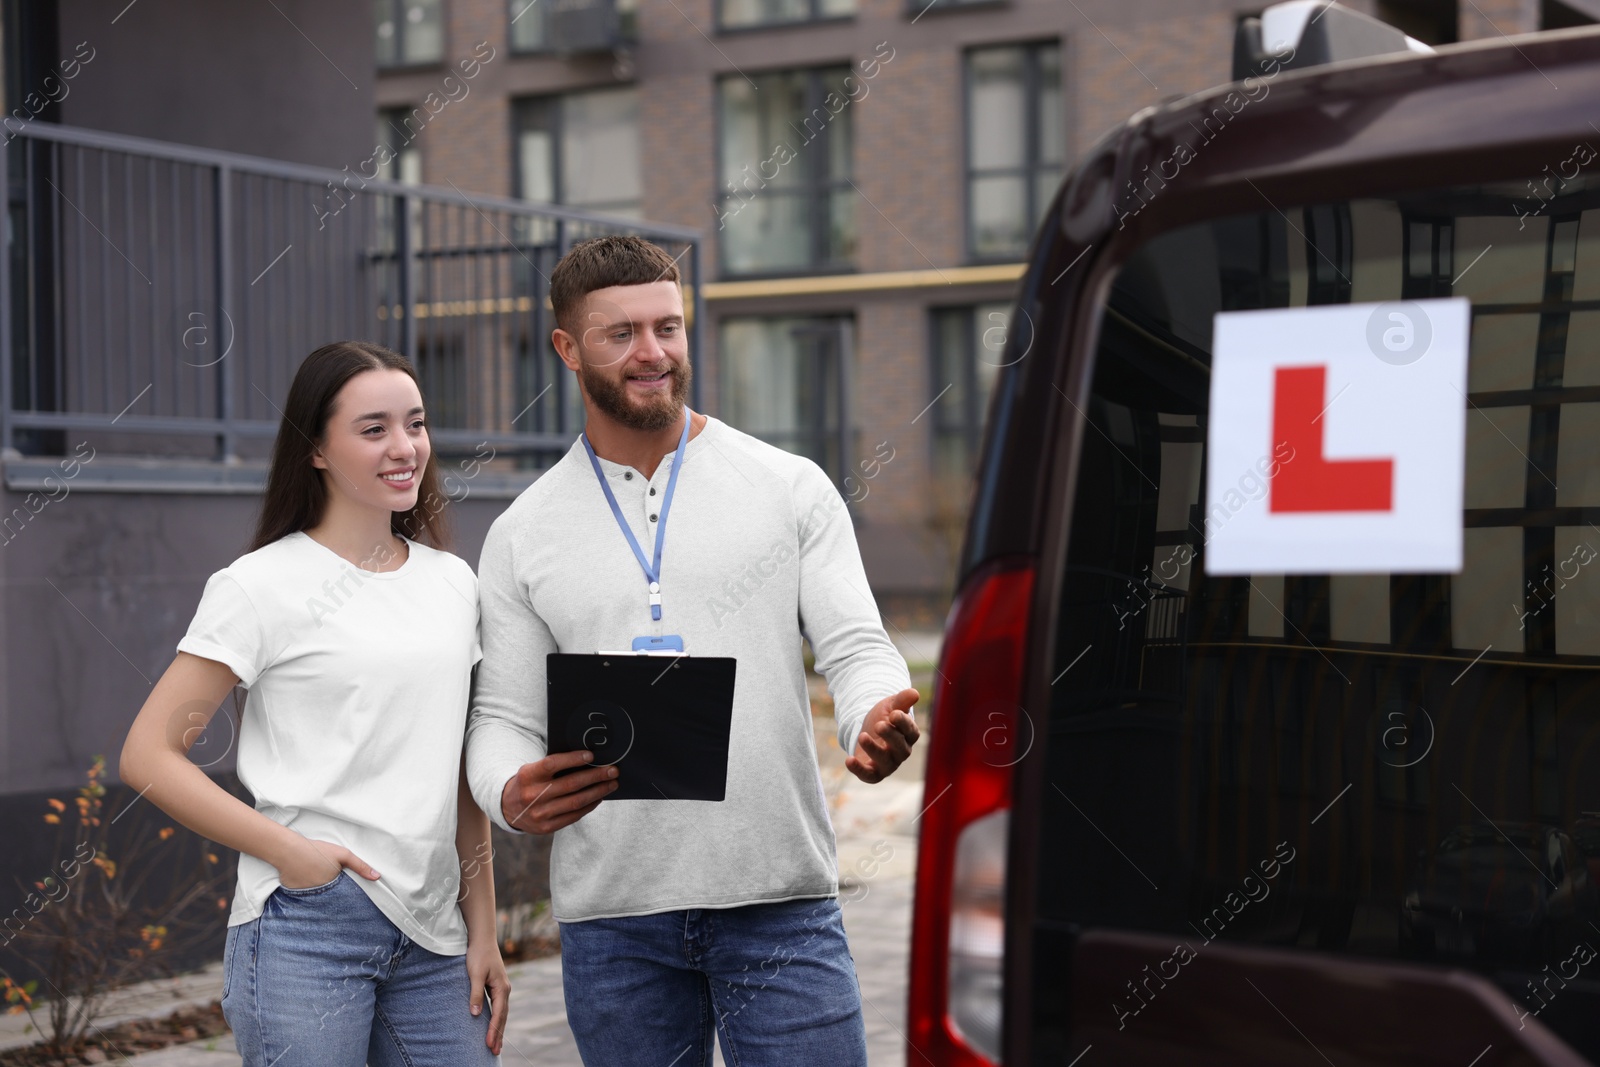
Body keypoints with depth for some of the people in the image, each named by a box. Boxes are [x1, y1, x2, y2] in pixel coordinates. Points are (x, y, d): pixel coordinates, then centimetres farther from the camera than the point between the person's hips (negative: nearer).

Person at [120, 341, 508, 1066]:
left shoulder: (452, 583, 11)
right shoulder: (264, 586, -5)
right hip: (306, 926, -5)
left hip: (431, 937, 5)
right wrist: (287, 849, -14)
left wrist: (482, 928, 12)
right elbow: (148, 755, -7)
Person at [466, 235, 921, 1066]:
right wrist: (513, 797, -17)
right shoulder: (521, 536, 7)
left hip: (780, 904, -1)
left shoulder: (790, 488, 4)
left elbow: (856, 648, -1)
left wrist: (876, 723, -24)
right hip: (610, 916, 2)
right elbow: (502, 717, 6)